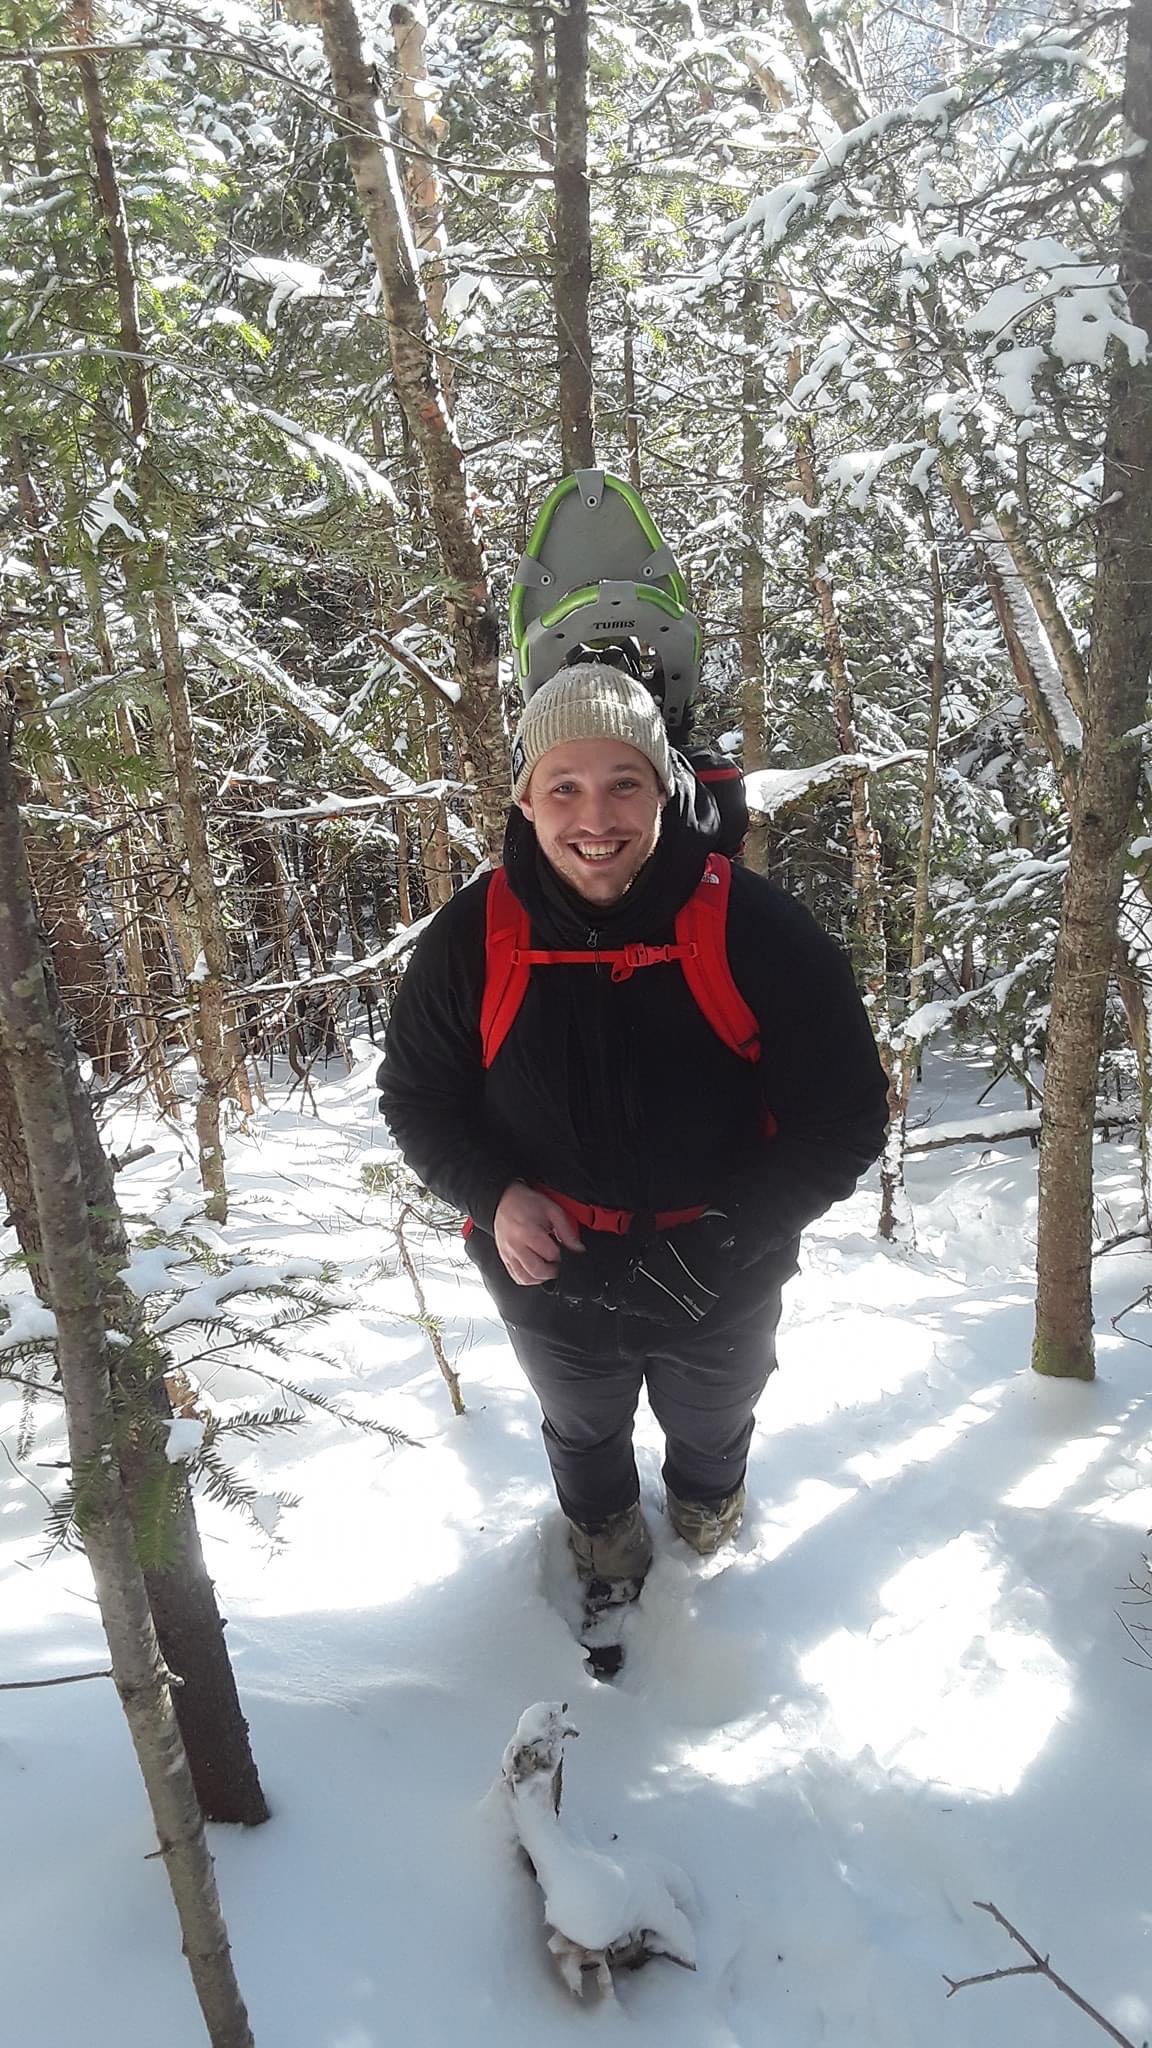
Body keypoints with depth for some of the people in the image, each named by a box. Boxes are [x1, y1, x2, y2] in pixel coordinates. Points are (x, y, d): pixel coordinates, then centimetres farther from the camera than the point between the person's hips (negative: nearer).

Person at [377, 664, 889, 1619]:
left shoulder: (756, 929, -25)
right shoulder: (471, 939, -18)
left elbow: (844, 1115, -18)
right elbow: (417, 1096, -5)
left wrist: (729, 1232, -30)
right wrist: (494, 1195, -23)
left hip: (723, 1290, 0)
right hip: (551, 1287, 1)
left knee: (712, 1426, 33)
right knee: (583, 1432, 33)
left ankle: (707, 1506, 70)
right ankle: (603, 1525, 69)